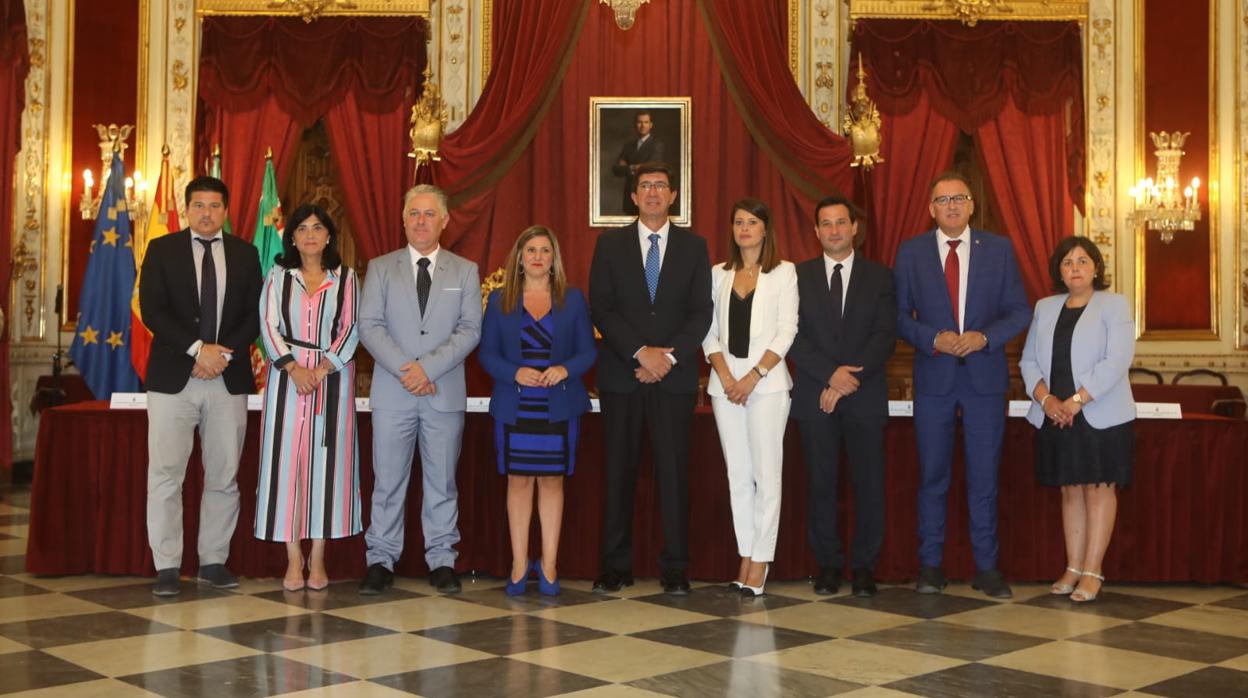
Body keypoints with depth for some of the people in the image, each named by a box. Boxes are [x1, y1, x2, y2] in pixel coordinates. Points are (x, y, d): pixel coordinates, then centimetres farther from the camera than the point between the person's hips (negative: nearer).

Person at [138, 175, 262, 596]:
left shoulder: (245, 254, 11)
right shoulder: (162, 250, 5)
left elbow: (254, 314, 5)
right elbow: (151, 310, -5)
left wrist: (223, 355, -9)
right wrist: (197, 349, -15)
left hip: (229, 379, 2)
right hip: (173, 378, -2)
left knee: (224, 476, 5)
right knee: (165, 475, -4)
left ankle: (214, 561, 14)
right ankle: (167, 568, 1)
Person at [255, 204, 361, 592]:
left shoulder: (344, 278, 7)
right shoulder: (278, 276, 9)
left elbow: (350, 329, 0)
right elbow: (269, 326, 0)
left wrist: (322, 368, -12)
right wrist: (293, 368, -13)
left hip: (333, 377, 0)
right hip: (287, 376, 0)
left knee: (326, 461, 0)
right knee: (286, 460, -3)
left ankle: (318, 559, 6)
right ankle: (293, 559, 3)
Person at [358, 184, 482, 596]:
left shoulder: (465, 271, 9)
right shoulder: (380, 268, 9)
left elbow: (470, 329, -1)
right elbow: (369, 326, -1)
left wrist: (428, 366, -14)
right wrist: (405, 369, -14)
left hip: (445, 392, 0)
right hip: (392, 392, 0)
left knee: (442, 481, 5)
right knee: (388, 480, 3)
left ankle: (441, 560, 14)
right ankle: (381, 561, 11)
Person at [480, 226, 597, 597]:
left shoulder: (572, 299, 7)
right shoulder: (499, 300, 6)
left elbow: (588, 350, 4)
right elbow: (487, 353, 3)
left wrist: (566, 369, -16)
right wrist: (515, 373, -15)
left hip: (558, 408, 0)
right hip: (515, 408, 0)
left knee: (552, 480, 3)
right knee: (518, 480, 4)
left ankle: (549, 564, 12)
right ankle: (519, 563, 13)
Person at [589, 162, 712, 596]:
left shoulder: (693, 246, 9)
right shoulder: (610, 244, 8)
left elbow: (701, 312, 3)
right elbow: (600, 308, 0)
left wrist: (668, 355, -10)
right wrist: (641, 352, -11)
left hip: (675, 376, 0)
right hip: (621, 375, 0)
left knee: (674, 473, 0)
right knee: (618, 472, 2)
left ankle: (674, 569, 6)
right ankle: (616, 567, 9)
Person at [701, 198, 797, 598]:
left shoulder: (783, 273, 4)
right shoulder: (718, 274, 13)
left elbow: (786, 332, -3)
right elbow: (709, 332, 9)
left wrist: (753, 377, -12)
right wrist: (726, 377, -6)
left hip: (767, 382, -3)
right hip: (725, 383, 3)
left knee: (767, 472, -6)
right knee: (738, 474, 6)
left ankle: (761, 561, -3)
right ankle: (745, 558, 11)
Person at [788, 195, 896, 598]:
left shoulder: (879, 277, 8)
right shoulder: (799, 276, 8)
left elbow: (885, 337, -1)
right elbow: (793, 337, -1)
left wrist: (851, 377, -12)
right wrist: (831, 375, -13)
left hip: (865, 397, 0)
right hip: (815, 395, 0)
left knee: (868, 484, 1)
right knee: (821, 484, 2)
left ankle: (864, 567, 10)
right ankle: (828, 565, 11)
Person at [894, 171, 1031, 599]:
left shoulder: (999, 249, 4)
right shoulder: (911, 252, 4)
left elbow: (1020, 311, 3)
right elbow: (899, 315, 3)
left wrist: (984, 337, -14)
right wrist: (933, 339, -14)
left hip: (985, 375, 0)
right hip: (934, 377, 0)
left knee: (984, 476, 4)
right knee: (932, 475, 6)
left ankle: (986, 567, 13)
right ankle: (930, 564, 16)